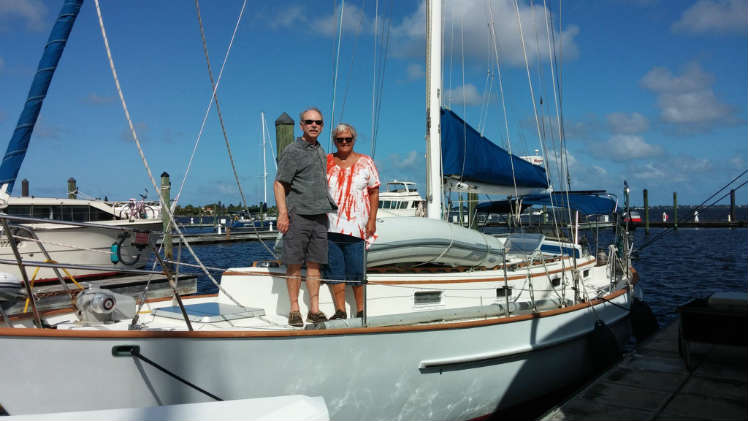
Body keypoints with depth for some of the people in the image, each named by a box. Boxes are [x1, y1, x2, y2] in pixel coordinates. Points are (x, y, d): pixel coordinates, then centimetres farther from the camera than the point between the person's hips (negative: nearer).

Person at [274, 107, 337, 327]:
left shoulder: (320, 151, 17)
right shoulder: (292, 151, -3)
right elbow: (279, 184, -7)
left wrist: (327, 209, 25)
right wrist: (283, 213, -17)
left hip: (319, 216, 6)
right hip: (297, 216, -6)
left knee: (314, 263, 7)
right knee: (294, 264, -1)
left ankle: (314, 309, 11)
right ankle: (294, 310, 7)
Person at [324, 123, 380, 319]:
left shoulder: (365, 162, 6)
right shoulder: (325, 162, 10)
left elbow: (374, 192, 6)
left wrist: (372, 219, -3)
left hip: (356, 227, -2)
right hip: (329, 227, 2)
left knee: (356, 270, -2)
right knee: (334, 270, 3)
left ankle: (361, 310, 10)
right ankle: (340, 311, 11)